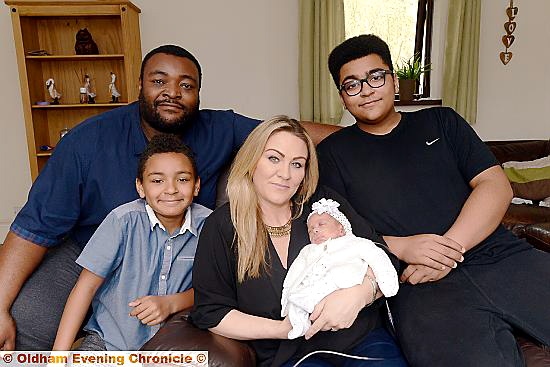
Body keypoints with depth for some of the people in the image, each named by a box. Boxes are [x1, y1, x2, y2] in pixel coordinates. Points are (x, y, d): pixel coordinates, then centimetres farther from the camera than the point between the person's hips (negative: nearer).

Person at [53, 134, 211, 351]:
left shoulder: (207, 224, -9)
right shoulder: (124, 219, -13)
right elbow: (87, 285, -9)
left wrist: (170, 304, -17)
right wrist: (59, 353, -12)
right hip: (108, 338, -1)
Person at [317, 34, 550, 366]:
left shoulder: (441, 122, 19)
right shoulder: (332, 152, 12)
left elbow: (496, 186, 9)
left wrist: (450, 247, -8)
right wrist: (401, 247, -12)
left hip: (502, 255, 4)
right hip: (422, 285, -3)